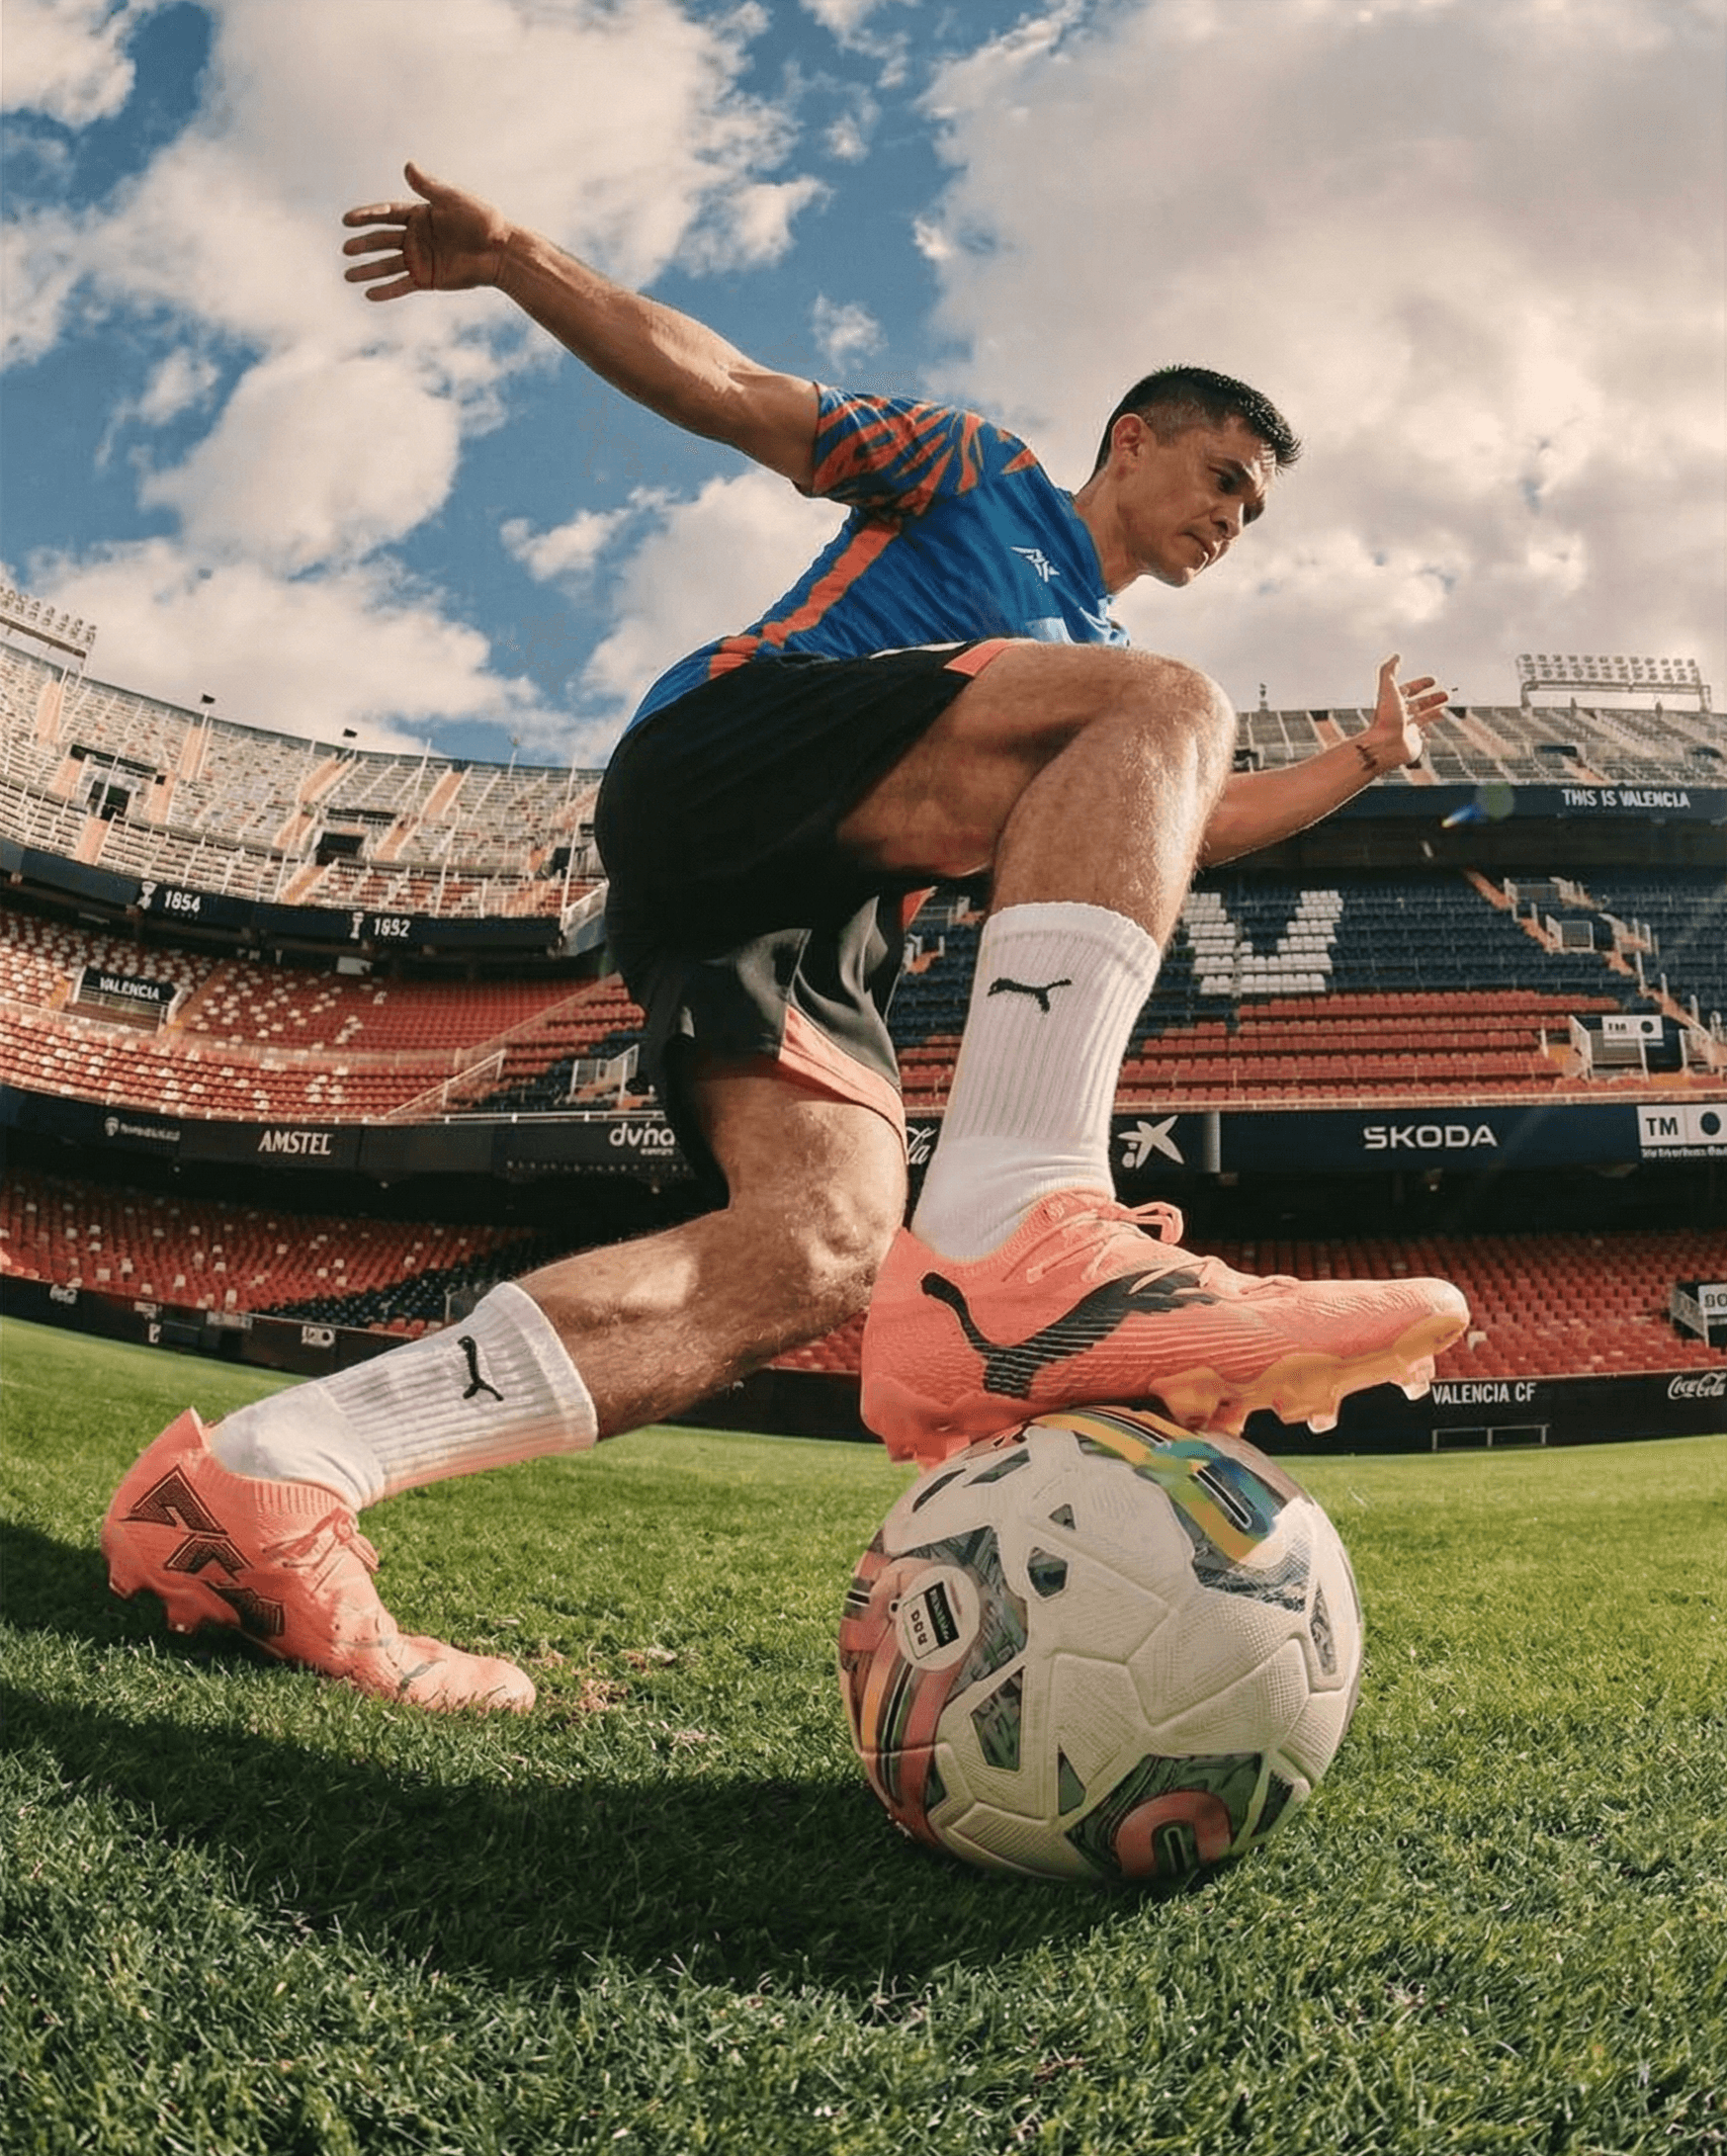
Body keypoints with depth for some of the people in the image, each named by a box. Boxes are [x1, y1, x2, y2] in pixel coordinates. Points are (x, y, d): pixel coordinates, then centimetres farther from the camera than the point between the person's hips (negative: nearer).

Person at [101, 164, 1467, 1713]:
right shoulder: (977, 467, 18)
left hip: (811, 922, 7)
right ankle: (1007, 1247, -49)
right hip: (721, 750, -6)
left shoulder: (1100, 657, 36)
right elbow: (732, 395, 12)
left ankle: (250, 1481, -25)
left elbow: (1189, 819, 42)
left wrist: (1364, 759, 39)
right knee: (1170, 703, -24)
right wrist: (515, 259, 3)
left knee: (822, 1250, -23)